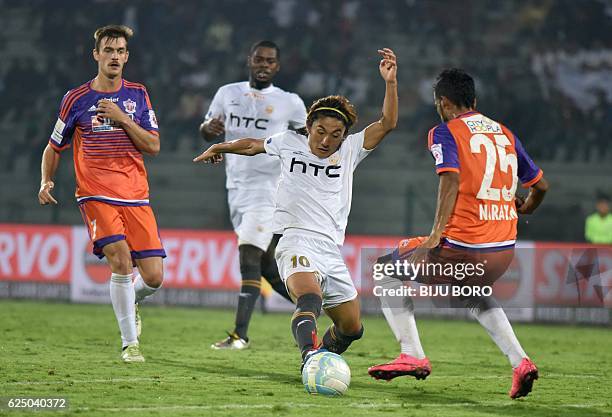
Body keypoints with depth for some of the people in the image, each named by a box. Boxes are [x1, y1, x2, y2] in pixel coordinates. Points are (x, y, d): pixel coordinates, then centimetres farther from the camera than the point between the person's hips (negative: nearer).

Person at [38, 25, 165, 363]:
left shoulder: (137, 94, 9)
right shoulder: (77, 99, 4)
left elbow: (153, 147, 1)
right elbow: (53, 148, 14)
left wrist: (122, 118, -10)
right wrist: (46, 182, -2)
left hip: (135, 196, 2)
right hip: (96, 195, -2)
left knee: (153, 278, -6)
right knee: (121, 259, -24)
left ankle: (129, 301, 31)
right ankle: (129, 343, -11)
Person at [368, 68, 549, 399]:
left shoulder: (445, 132, -1)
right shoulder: (505, 134, 16)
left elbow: (451, 179, -18)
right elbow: (540, 185, 21)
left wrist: (437, 232, -20)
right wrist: (524, 209, 42)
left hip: (461, 248, -6)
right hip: (505, 249, 6)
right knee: (474, 294, 37)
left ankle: (412, 355, 2)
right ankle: (519, 362, 17)